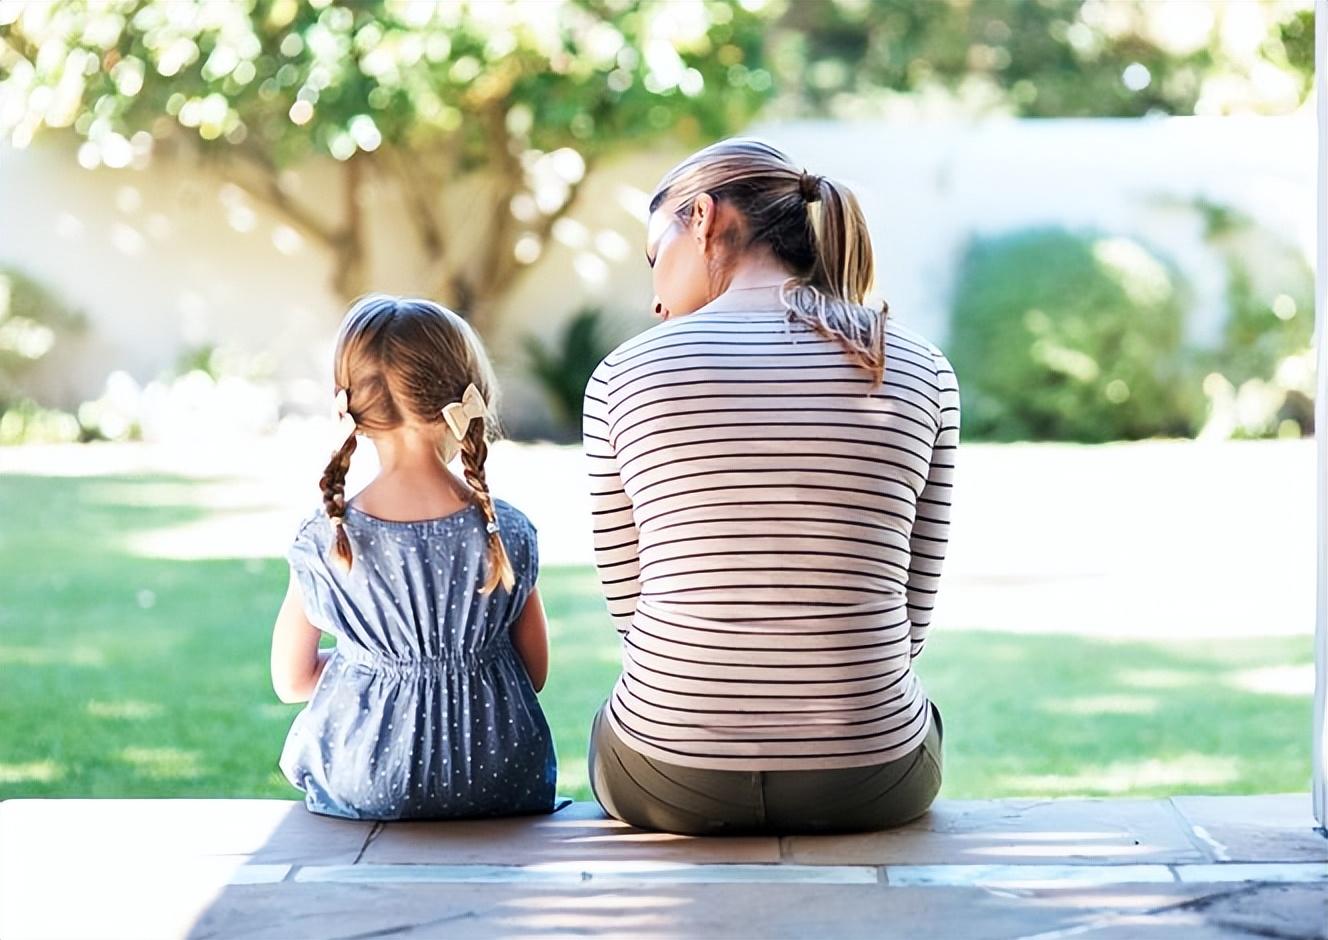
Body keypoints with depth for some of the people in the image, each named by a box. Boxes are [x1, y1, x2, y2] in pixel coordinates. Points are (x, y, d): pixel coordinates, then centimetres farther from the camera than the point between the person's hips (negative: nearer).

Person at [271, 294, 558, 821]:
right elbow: (535, 673, 1)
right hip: (501, 789, 1)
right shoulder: (508, 534, -10)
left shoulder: (323, 540, -11)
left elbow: (291, 681, 1)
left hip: (363, 791, -1)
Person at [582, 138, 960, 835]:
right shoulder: (921, 373, 0)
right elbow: (912, 610, 4)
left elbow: (629, 600, 3)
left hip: (671, 783, -1)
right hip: (868, 785, 1)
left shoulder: (624, 375, -4)